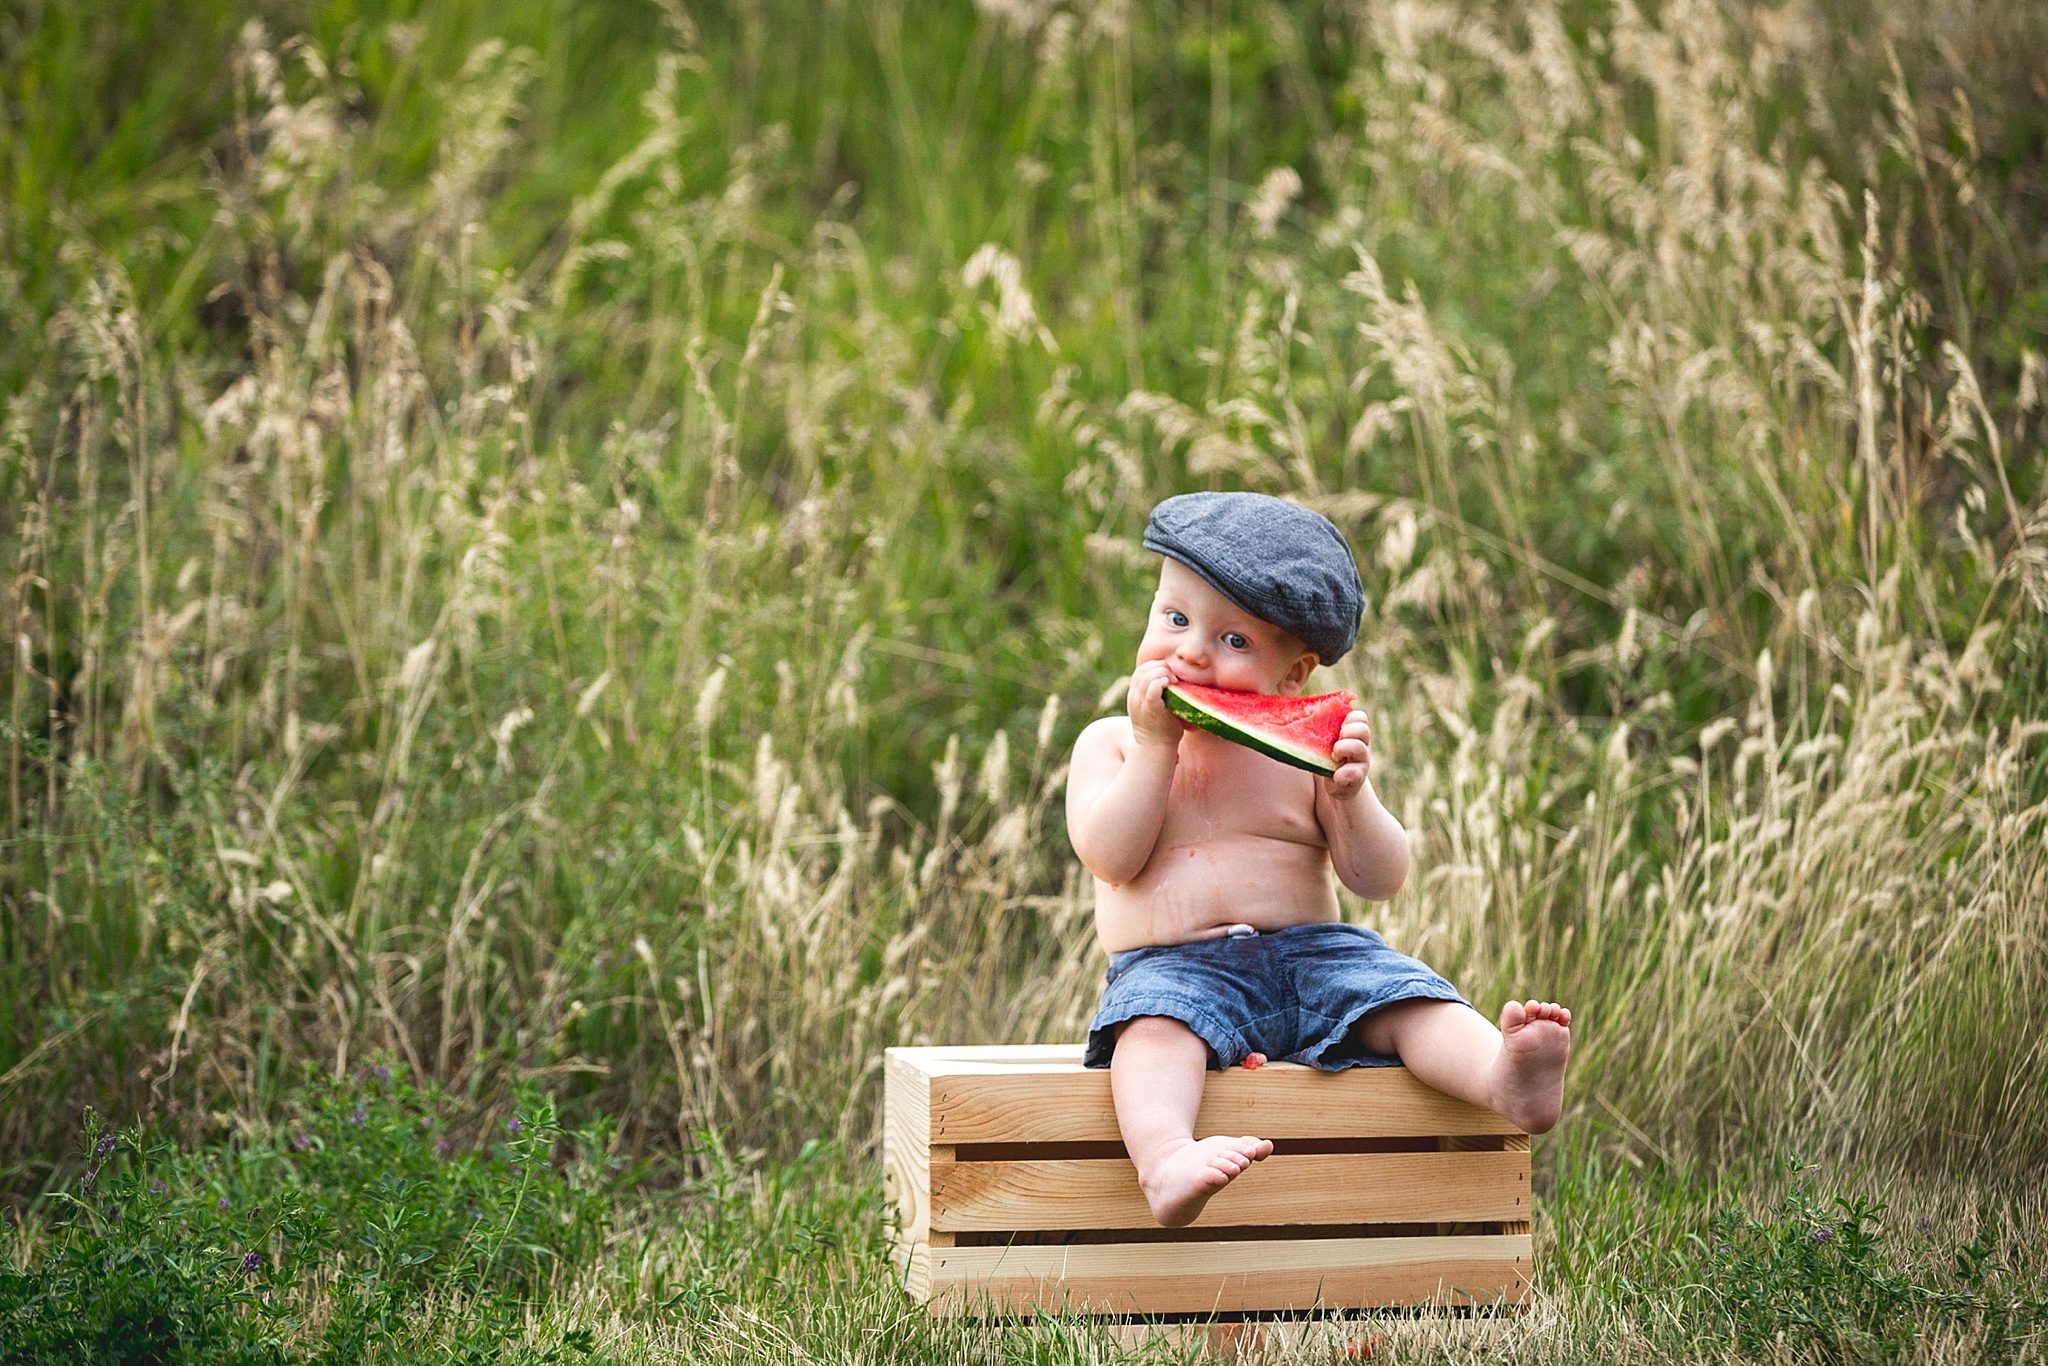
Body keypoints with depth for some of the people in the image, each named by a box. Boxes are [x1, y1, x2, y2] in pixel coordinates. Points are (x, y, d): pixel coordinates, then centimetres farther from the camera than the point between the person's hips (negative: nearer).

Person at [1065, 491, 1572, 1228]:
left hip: (1309, 952, 3)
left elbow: (1379, 879, 4)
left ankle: (1506, 1076, -48)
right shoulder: (1111, 743, 8)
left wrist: (1350, 795, -14)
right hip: (1171, 966, -2)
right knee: (1156, 1023, -35)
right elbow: (1111, 858, -9)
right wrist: (1156, 746, -10)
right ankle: (1166, 1161, -59)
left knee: (1405, 997, -23)